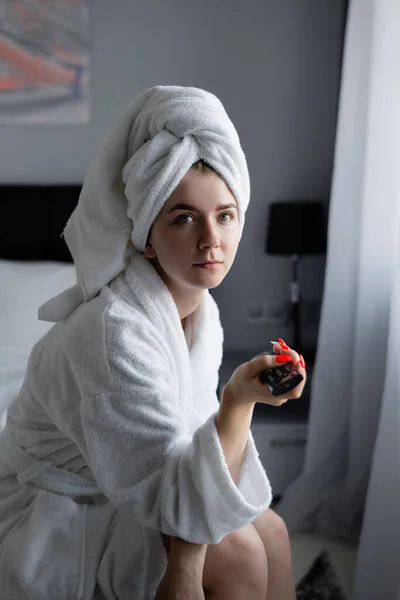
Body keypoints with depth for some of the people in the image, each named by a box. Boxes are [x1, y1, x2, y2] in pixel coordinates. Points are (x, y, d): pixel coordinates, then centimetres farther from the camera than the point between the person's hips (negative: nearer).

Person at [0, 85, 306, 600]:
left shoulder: (203, 311, -6)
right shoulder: (114, 332, -32)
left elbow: (191, 441, -5)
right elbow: (172, 499, -29)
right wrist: (239, 401, -42)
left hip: (114, 496, 7)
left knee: (270, 530, 5)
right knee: (236, 553, -18)